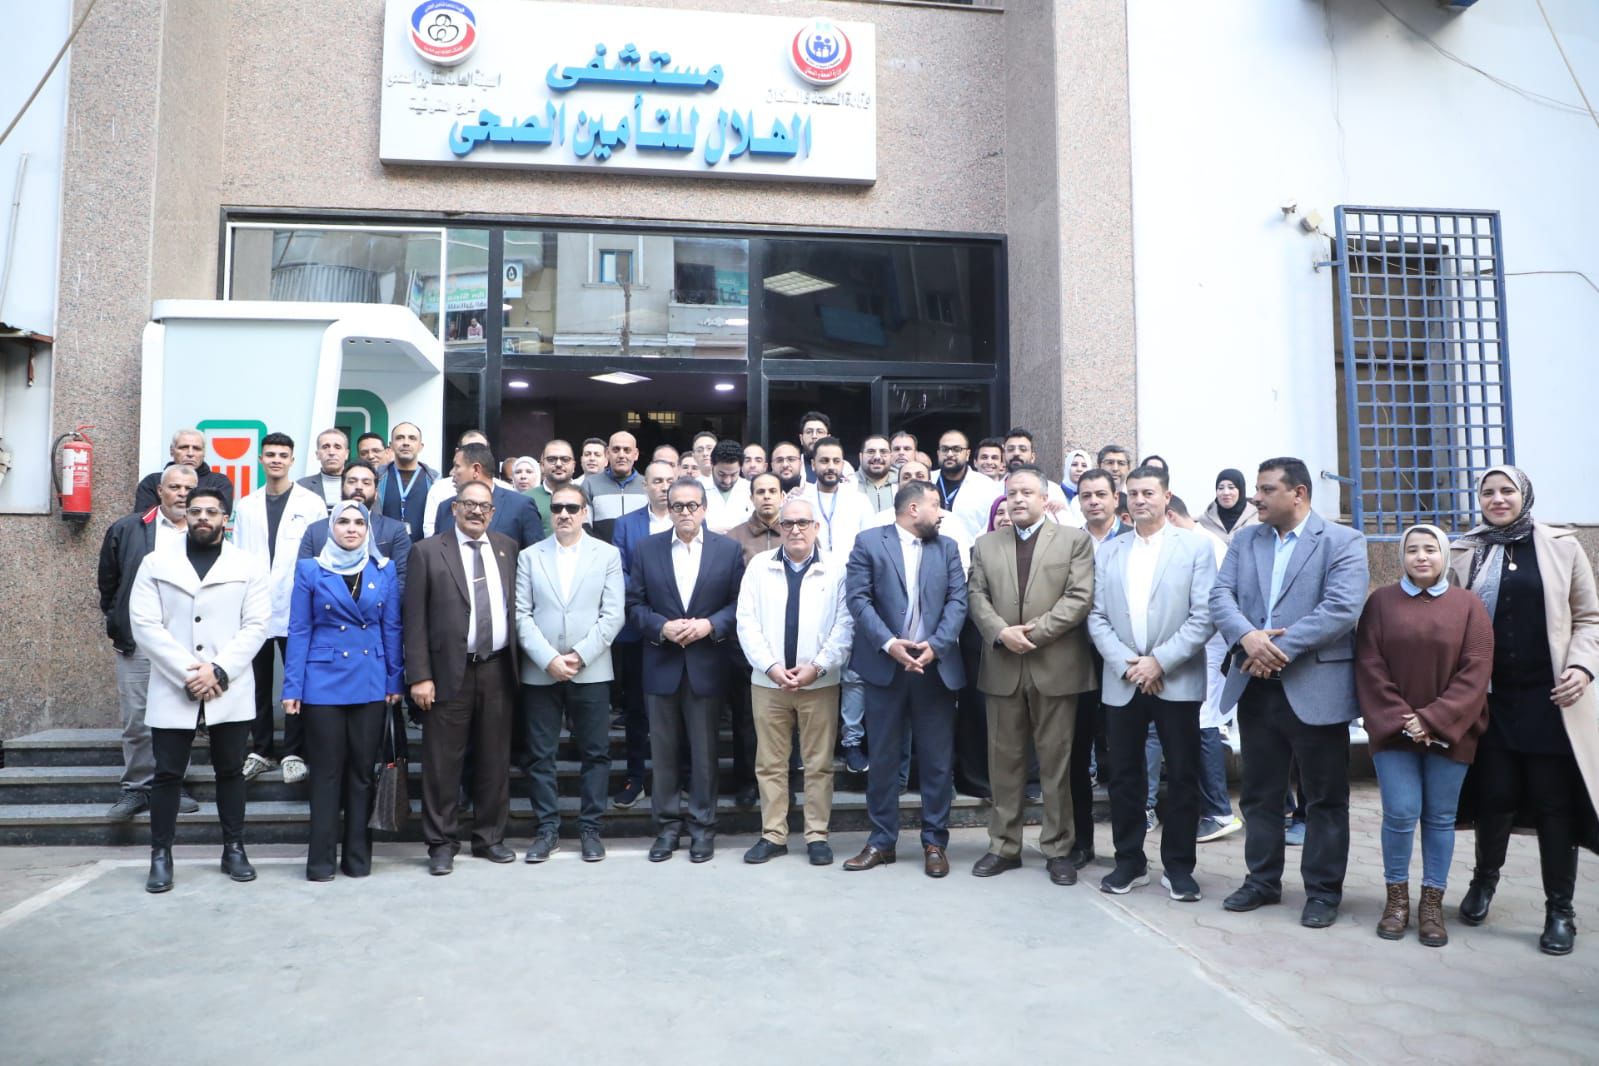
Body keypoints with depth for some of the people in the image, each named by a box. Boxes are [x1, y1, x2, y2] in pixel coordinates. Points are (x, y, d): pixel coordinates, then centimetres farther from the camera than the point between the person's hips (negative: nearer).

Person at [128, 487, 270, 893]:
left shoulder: (249, 565, 6)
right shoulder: (156, 563, 8)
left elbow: (255, 626, -1)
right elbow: (144, 626, -2)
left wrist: (219, 670, -14)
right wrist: (187, 674, -12)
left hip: (230, 689, 0)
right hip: (173, 689, 0)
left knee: (231, 770, 7)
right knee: (167, 773, 4)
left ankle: (234, 850, 17)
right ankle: (160, 855, 14)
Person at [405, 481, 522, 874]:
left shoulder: (507, 548, 10)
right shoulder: (427, 551, -1)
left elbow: (516, 607, 11)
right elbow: (415, 619, -3)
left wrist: (516, 662, 5)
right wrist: (419, 676, -9)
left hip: (498, 669, 3)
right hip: (449, 671, -3)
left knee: (495, 760, 10)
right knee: (442, 762, 3)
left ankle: (490, 838, 23)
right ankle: (442, 844, 17)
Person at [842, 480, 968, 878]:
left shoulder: (947, 547, 11)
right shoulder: (868, 543, 1)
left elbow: (957, 600, 2)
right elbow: (858, 598, -6)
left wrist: (936, 645, -12)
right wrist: (888, 643, -17)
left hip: (936, 666, 2)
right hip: (885, 666, -2)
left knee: (937, 759, 6)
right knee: (883, 757, 7)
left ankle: (935, 842, 18)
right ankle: (881, 841, 19)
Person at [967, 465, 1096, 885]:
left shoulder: (1074, 540, 5)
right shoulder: (986, 544, 14)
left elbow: (1080, 597, -6)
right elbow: (977, 596, 5)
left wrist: (1034, 631, -14)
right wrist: (1001, 632, -13)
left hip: (1056, 666, -3)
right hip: (1002, 667, 3)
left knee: (1056, 761, 3)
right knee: (1004, 760, 8)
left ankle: (1058, 849, 14)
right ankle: (1004, 846, 18)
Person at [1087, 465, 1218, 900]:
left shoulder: (1196, 546, 1)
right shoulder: (1107, 552, 10)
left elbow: (1204, 617, -7)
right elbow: (1097, 617, 5)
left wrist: (1159, 661, -14)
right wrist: (1125, 664, -9)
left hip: (1178, 681, -2)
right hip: (1121, 682, 3)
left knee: (1182, 776, 4)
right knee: (1124, 775, 8)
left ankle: (1178, 865, 18)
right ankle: (1129, 861, 21)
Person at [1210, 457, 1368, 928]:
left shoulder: (1343, 541, -4)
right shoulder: (1244, 540, 10)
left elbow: (1343, 608, -17)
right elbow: (1220, 597, 0)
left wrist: (1280, 646, -20)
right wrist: (1248, 637, -19)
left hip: (1316, 689, -4)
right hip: (1256, 687, 5)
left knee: (1325, 798, 7)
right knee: (1259, 793, 14)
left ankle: (1323, 891, 21)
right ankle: (1262, 881, 29)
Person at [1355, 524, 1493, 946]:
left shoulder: (1468, 605, 2)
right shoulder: (1381, 602, 2)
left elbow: (1476, 671, -4)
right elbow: (1370, 667, -2)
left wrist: (1433, 720, -12)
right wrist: (1401, 720, -10)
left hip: (1449, 731, 1)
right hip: (1393, 729, 0)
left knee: (1440, 817, 6)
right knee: (1400, 813, -4)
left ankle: (1432, 902, 18)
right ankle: (1396, 897, 13)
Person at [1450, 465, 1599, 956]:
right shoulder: (1463, 554, 4)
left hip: (1550, 698, 0)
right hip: (1490, 699, 1)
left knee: (1554, 803, 3)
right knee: (1496, 796, 6)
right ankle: (1484, 880, 31)